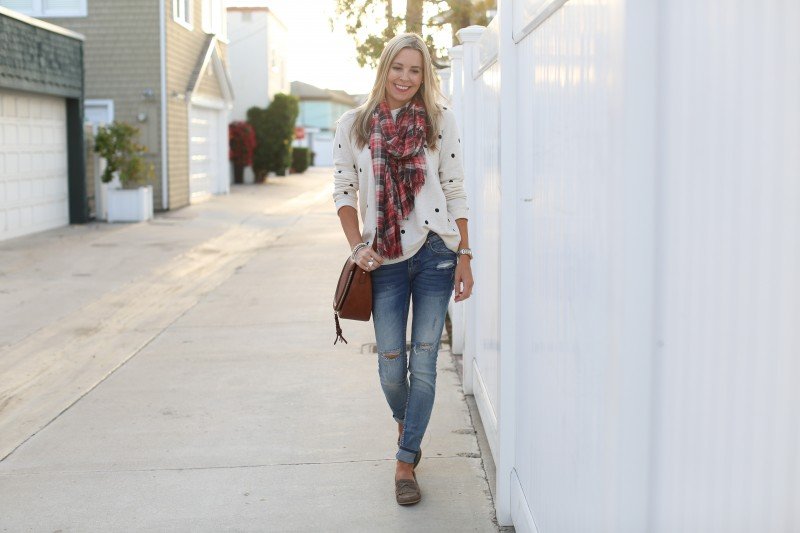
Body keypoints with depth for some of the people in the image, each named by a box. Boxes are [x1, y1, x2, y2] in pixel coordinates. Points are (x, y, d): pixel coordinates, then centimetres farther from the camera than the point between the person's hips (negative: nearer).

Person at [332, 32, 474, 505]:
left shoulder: (440, 119, 1)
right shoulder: (353, 125, 4)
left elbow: (456, 191, 2)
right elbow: (344, 191, 10)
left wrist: (465, 256, -1)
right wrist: (357, 246, -2)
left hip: (435, 253, -1)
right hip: (385, 261, 1)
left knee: (424, 362, 0)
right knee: (391, 365, 5)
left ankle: (406, 462, 12)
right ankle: (404, 423, 39)